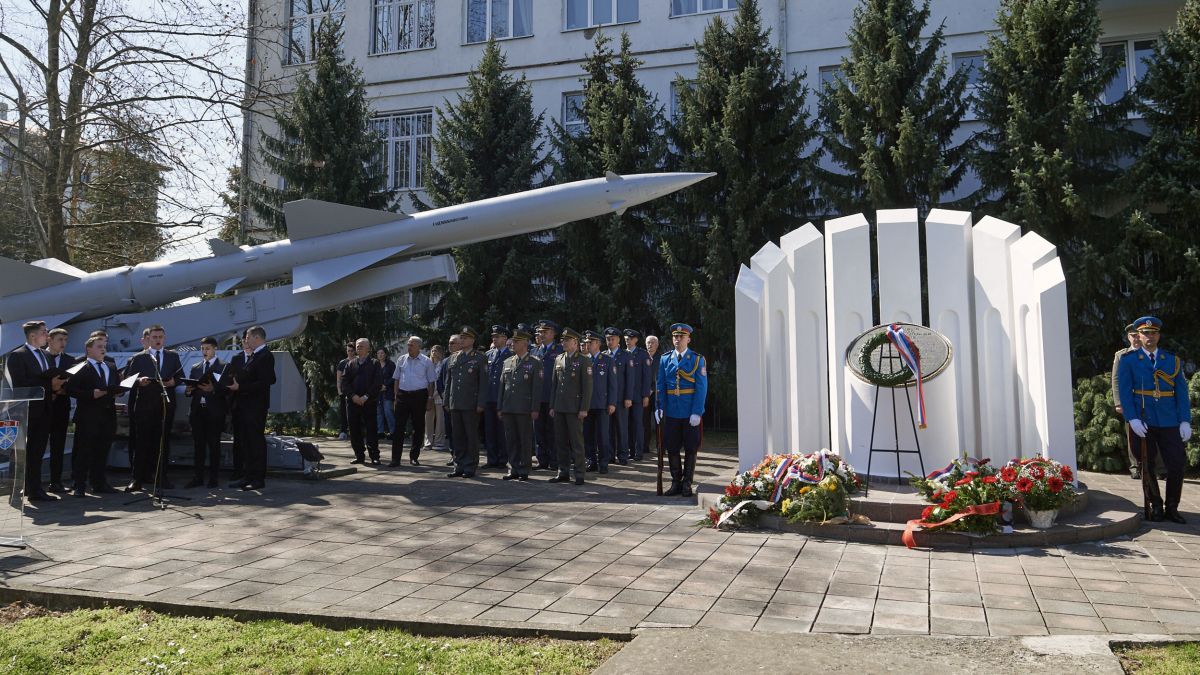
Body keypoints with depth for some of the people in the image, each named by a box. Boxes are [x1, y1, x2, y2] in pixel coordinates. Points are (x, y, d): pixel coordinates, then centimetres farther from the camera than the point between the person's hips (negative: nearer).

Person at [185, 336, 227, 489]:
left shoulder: (223, 367, 2)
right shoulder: (195, 368, 18)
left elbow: (226, 389, -6)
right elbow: (189, 389, 16)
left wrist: (213, 389, -22)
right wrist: (188, 390, -6)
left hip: (214, 412, -4)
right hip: (197, 410, 4)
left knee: (214, 444, -1)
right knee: (198, 445, 5)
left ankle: (213, 478, 4)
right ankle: (197, 477, 8)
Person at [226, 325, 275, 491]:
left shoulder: (265, 356, -14)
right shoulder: (252, 356, 16)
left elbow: (264, 382, -22)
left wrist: (240, 387, -18)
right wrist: (235, 383, 5)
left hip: (255, 407, -10)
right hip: (245, 405, 10)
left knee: (257, 441, -5)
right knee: (247, 442, 13)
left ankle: (259, 479, 0)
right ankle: (250, 477, 19)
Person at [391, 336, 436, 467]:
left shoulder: (426, 361, 0)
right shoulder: (401, 360, 8)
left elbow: (431, 382, 2)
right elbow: (396, 379, 12)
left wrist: (430, 399, -4)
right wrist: (396, 396, 5)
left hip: (419, 396, -1)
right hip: (403, 395, 2)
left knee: (418, 427, 5)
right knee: (399, 426, -3)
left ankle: (414, 457, 17)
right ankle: (395, 458, -1)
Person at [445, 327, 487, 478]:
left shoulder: (480, 358, 0)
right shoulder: (453, 359, 15)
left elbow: (483, 383, -5)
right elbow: (448, 381, 18)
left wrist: (480, 403, -11)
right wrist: (447, 401, 12)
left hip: (471, 405, -5)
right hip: (455, 404, 5)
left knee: (472, 436, 0)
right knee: (458, 436, 8)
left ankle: (470, 467, 7)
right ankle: (459, 466, 16)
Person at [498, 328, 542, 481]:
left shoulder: (534, 363, -1)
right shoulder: (507, 362, 14)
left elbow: (537, 388, -5)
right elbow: (502, 386, 15)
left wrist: (535, 409, -11)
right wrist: (499, 408, 11)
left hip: (524, 410, -5)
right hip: (508, 409, 5)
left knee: (525, 441, 1)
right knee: (511, 440, 8)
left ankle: (524, 471, 9)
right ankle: (513, 469, 16)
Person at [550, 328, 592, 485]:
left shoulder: (584, 361, -4)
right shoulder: (558, 359, 13)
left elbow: (587, 387, -8)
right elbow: (555, 384, 16)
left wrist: (584, 409, -13)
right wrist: (552, 406, 11)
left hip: (575, 409, -6)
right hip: (559, 407, 6)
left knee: (576, 441, -2)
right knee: (561, 441, 9)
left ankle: (579, 474, 6)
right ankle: (563, 473, 17)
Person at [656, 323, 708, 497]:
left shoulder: (697, 359, -1)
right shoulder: (665, 359, 9)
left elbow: (702, 387, -6)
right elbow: (660, 385, 9)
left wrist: (697, 412, -14)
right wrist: (660, 407, -3)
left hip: (691, 413, -3)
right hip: (671, 412, 3)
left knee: (690, 449, 5)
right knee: (671, 448, 6)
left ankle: (687, 484, 16)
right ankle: (676, 482, 17)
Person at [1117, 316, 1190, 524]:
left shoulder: (1173, 360, 10)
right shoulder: (1128, 360, 4)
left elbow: (1182, 392, 7)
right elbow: (1124, 391, -3)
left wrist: (1185, 421, -3)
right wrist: (1132, 419, -13)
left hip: (1169, 423, 2)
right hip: (1142, 423, -2)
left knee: (1177, 464, -2)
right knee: (1147, 467, 5)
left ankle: (1172, 508, 14)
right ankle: (1156, 507, 19)